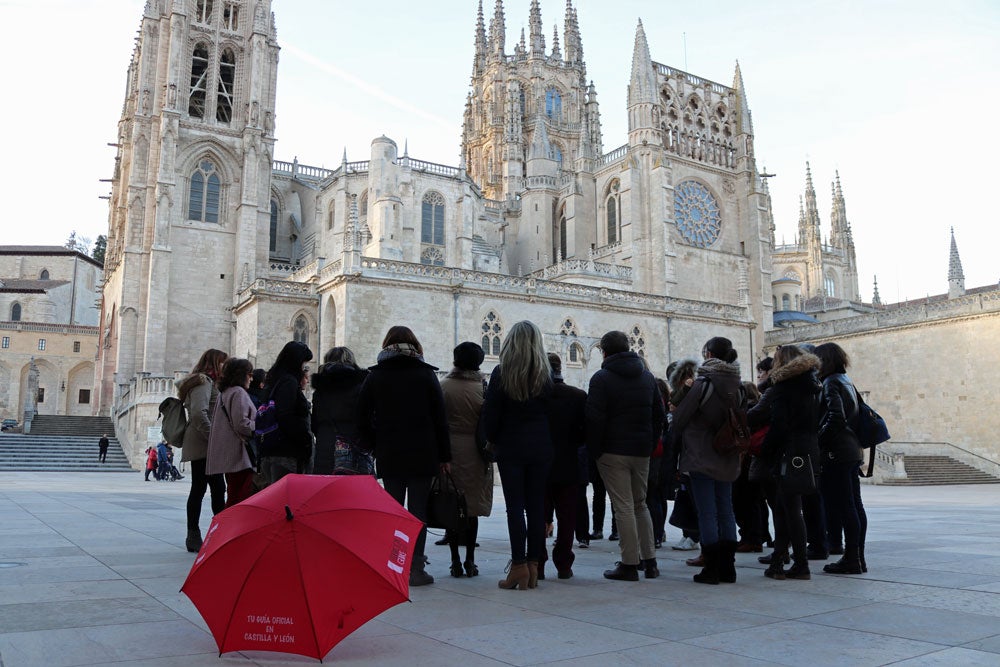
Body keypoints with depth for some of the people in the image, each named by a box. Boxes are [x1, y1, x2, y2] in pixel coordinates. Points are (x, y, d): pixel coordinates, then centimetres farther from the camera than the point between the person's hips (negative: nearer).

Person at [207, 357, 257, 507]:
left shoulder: (224, 393, 19)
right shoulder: (239, 393, -10)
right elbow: (241, 424, -17)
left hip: (227, 457, 10)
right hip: (240, 455, -10)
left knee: (233, 497, 14)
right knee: (243, 497, -9)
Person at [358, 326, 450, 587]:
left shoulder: (374, 376, 5)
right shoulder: (426, 374, 1)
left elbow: (363, 418, 4)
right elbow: (440, 418, -1)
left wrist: (373, 448, 11)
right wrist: (444, 456, 2)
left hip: (388, 456, 2)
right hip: (423, 455, -1)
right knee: (418, 510, 2)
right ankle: (415, 568, 2)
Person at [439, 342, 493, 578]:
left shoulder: (443, 386, -2)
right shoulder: (483, 387, -5)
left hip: (449, 450, 1)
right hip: (474, 452, -1)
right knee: (472, 507, 7)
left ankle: (455, 560, 10)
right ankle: (470, 560, 10)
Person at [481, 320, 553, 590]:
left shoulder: (501, 373, -6)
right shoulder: (545, 375, 2)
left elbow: (490, 414, -5)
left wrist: (493, 441, 10)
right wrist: (545, 440, 13)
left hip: (511, 446, -2)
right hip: (541, 447, 3)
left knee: (515, 506, 0)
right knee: (536, 505, 7)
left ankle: (519, 566, -1)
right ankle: (533, 564, 11)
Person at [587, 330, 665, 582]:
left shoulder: (602, 378, -7)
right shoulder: (648, 376, 11)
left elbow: (595, 418, -14)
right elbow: (659, 414, 12)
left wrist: (594, 450, -6)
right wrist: (650, 444, 14)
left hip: (613, 451, -6)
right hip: (642, 451, 6)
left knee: (623, 507, -2)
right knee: (640, 504, 16)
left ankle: (630, 564, 1)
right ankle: (649, 561, 17)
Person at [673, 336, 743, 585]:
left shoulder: (703, 383, -13)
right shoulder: (738, 386, 5)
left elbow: (680, 417, -8)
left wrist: (678, 436, 12)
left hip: (701, 458, -6)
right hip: (728, 459, 6)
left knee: (707, 513, -2)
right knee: (726, 511, 12)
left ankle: (711, 569, 2)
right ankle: (727, 568, 17)